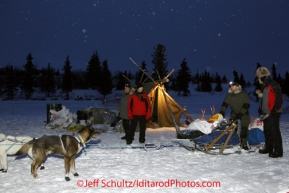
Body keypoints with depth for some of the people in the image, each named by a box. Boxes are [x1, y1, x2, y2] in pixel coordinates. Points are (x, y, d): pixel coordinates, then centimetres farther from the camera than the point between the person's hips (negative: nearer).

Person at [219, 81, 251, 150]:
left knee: (244, 129, -7)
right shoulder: (229, 95, -2)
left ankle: (244, 144, 3)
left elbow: (246, 105, -16)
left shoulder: (243, 94, -12)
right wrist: (222, 112, -22)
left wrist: (240, 113, -23)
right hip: (234, 114, 3)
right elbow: (225, 104, -7)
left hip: (243, 114, -3)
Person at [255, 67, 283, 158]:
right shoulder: (263, 86, 15)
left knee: (275, 131, -6)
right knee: (267, 131, 15)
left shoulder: (273, 84, -12)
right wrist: (261, 109, 20)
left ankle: (278, 151, 0)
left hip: (273, 113, -9)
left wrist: (275, 109, -19)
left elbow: (279, 98, -16)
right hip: (266, 113, 9)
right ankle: (268, 148, 27)